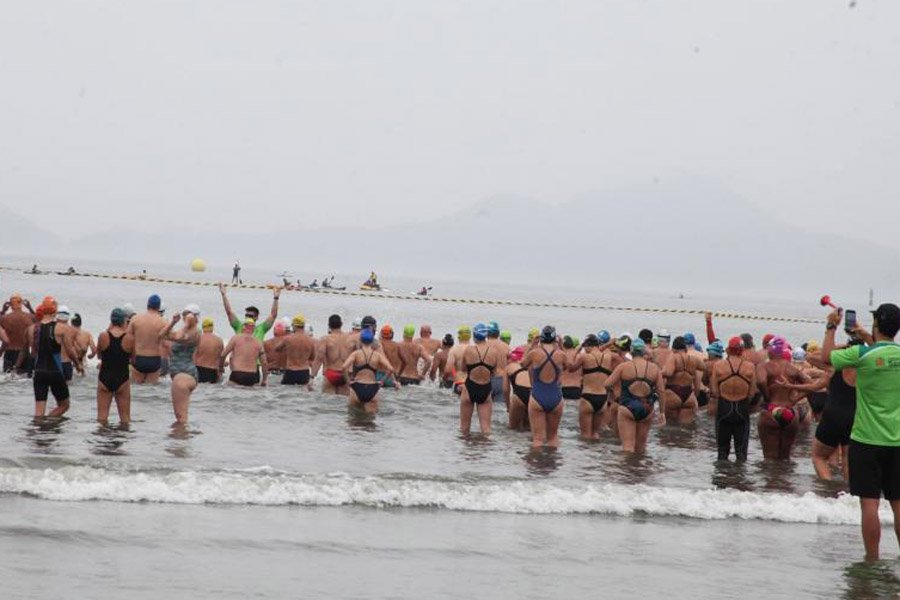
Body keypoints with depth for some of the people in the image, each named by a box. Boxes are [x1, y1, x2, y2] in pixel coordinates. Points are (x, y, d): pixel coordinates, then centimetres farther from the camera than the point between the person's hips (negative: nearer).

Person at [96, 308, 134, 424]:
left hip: (105, 378, 1)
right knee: (125, 418, 8)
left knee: (102, 416, 7)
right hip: (122, 379, -1)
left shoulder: (103, 336, -8)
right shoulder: (129, 338, -9)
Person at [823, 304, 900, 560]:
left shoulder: (862, 354, -14)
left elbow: (827, 357, 2)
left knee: (869, 503, 0)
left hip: (867, 440, -4)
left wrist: (831, 327, 15)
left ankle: (872, 559, 3)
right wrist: (866, 337, 29)